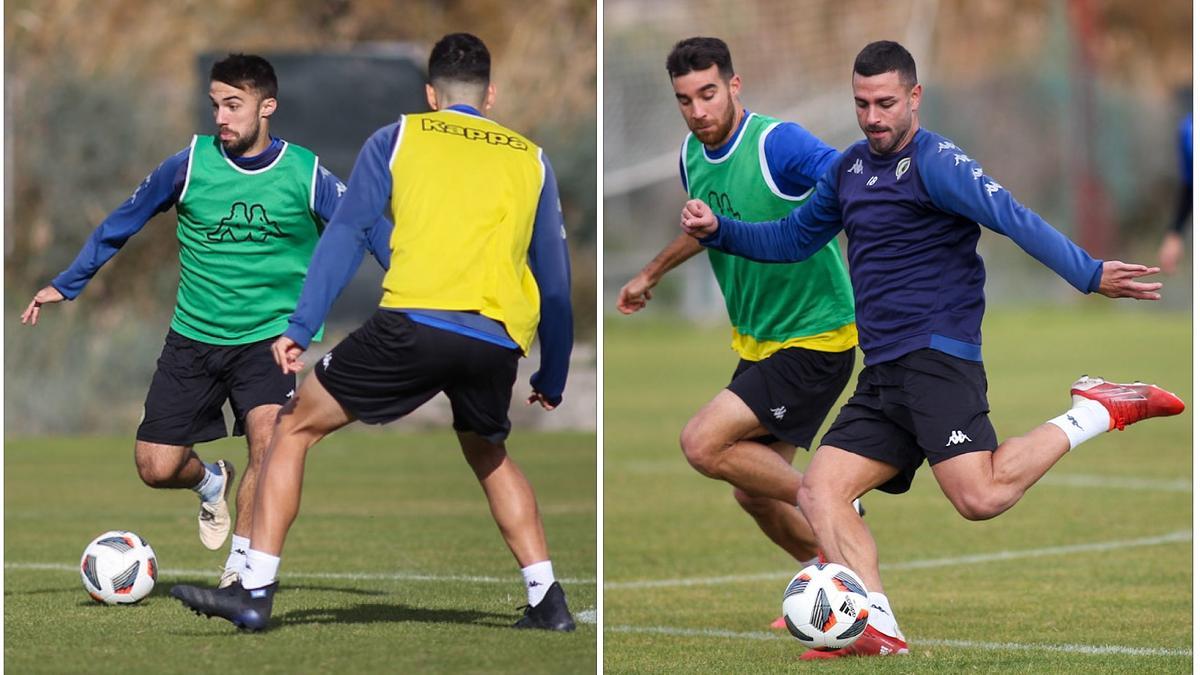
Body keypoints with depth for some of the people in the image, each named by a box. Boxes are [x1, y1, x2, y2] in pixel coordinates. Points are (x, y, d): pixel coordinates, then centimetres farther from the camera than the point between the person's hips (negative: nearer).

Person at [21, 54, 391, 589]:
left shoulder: (304, 173, -8)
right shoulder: (192, 163, -6)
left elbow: (370, 228, -2)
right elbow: (122, 222, 6)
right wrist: (65, 285, 8)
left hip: (267, 337, -2)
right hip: (193, 338, 2)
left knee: (268, 441, -26)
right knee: (156, 468, -1)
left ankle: (240, 565, -7)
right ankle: (211, 481, 36)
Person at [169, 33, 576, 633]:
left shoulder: (399, 138, 15)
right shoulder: (530, 159, 23)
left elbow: (344, 234, 5)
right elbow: (556, 279, 23)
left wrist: (300, 328, 0)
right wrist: (553, 379, 30)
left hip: (414, 320, -3)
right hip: (498, 341, 3)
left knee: (296, 427, 12)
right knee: (489, 456, 31)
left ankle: (255, 591, 3)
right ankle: (547, 600, 20)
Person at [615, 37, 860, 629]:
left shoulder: (777, 143, -22)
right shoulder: (693, 154, 3)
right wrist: (650, 274, 37)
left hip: (815, 340, -8)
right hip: (756, 343, 8)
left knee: (703, 445, -19)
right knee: (754, 494, 12)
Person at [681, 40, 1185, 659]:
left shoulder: (935, 163, -10)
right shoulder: (849, 169, 16)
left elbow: (1013, 219, -22)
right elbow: (792, 239, 29)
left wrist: (1089, 275, -34)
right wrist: (718, 231, 15)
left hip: (936, 358, -8)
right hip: (882, 376, 8)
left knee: (980, 497, -24)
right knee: (820, 491, -6)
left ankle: (1094, 414, -4)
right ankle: (877, 629, -12)